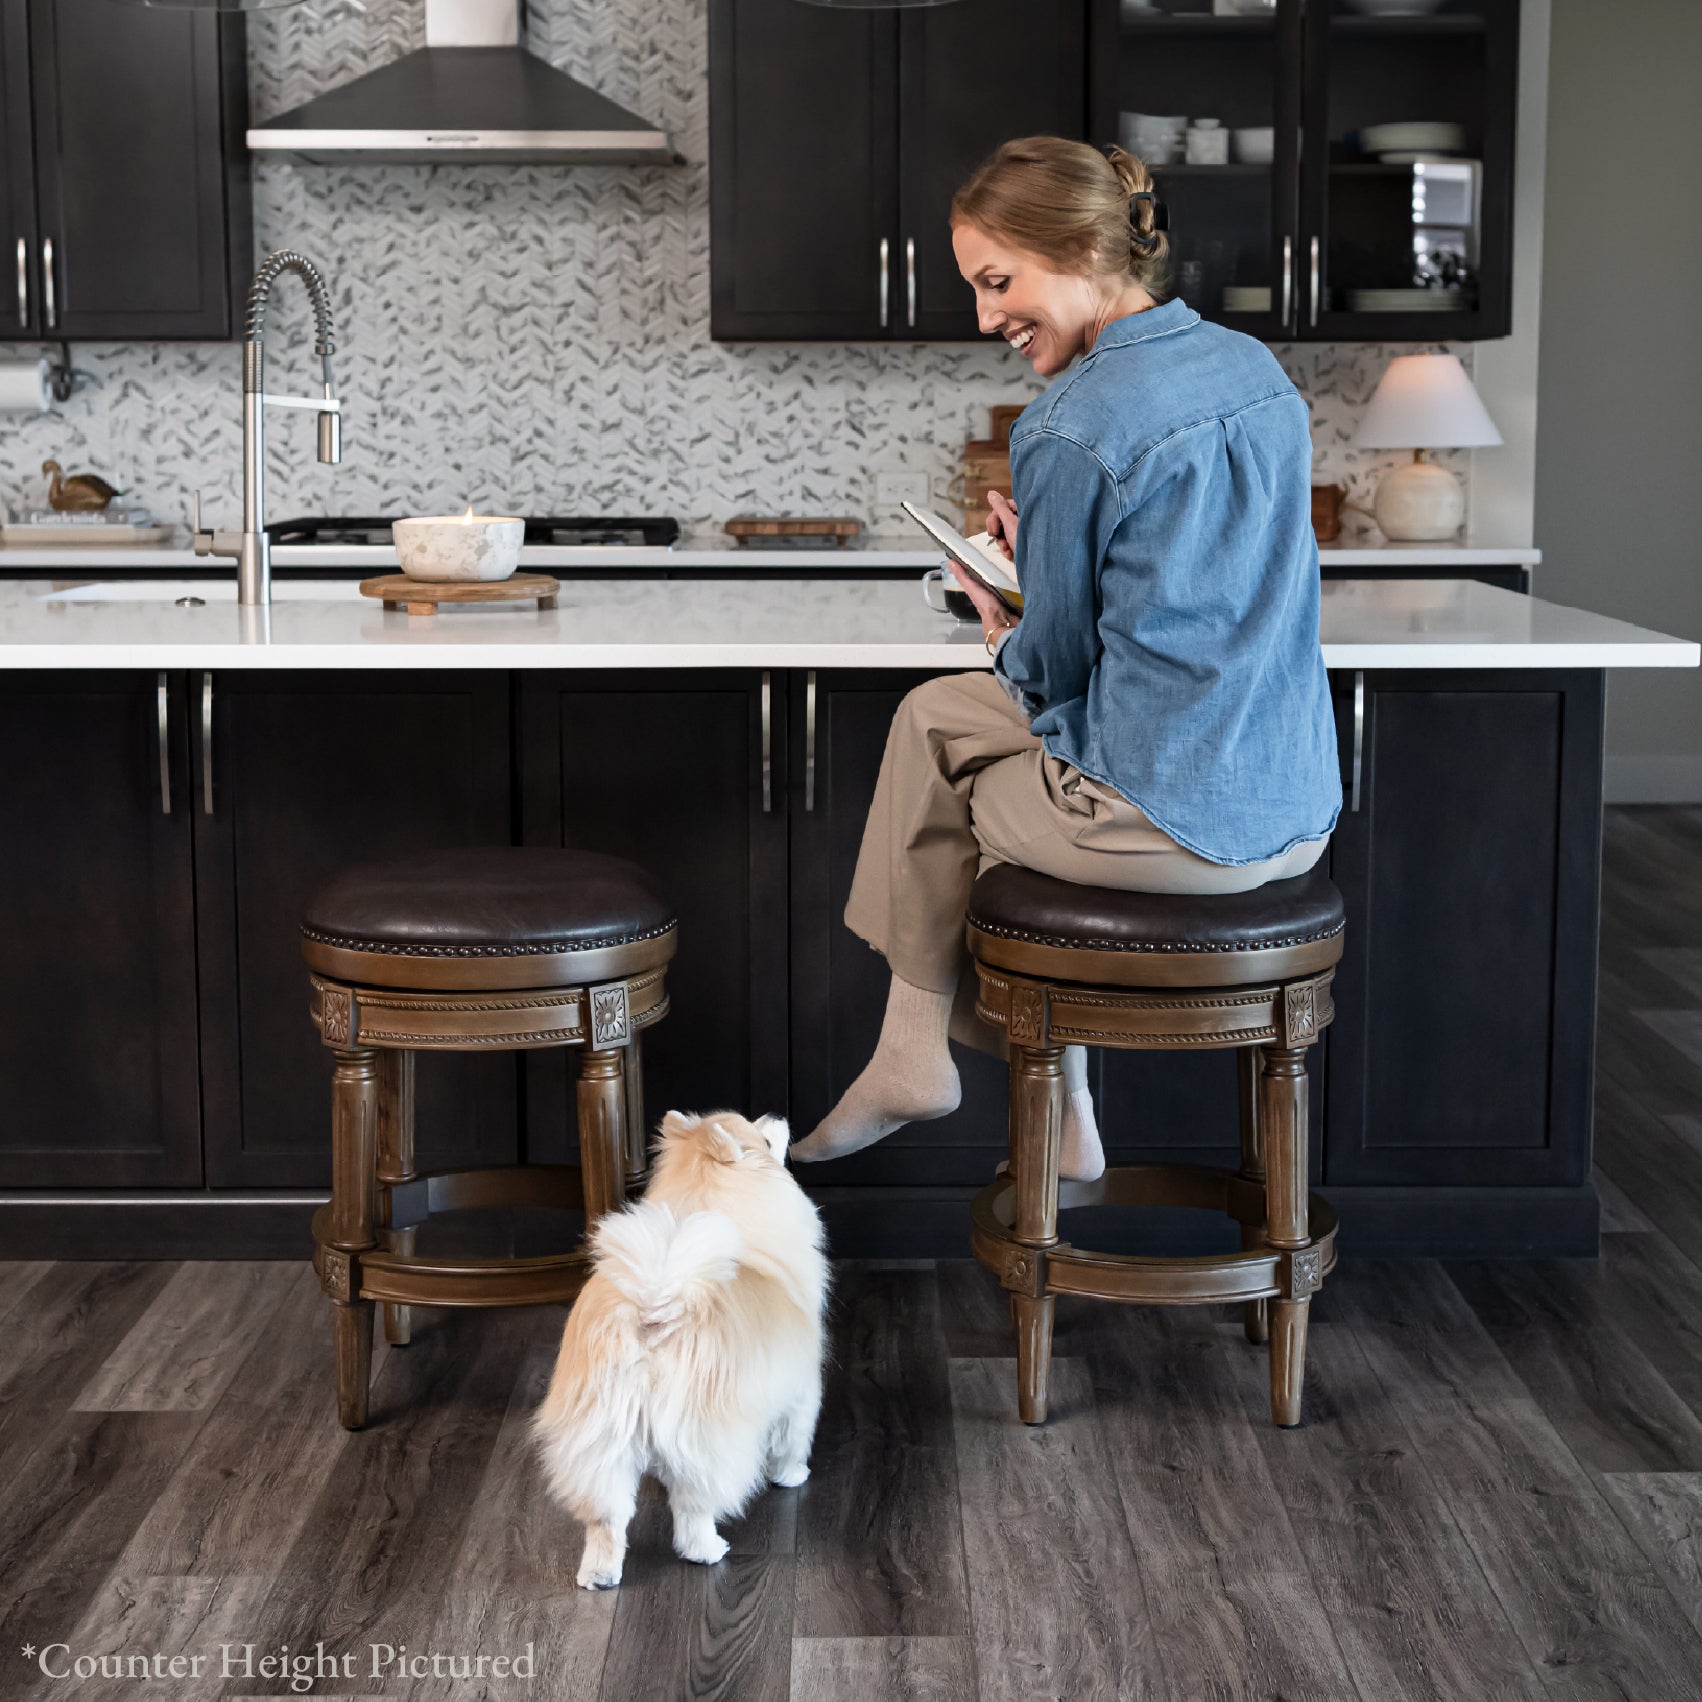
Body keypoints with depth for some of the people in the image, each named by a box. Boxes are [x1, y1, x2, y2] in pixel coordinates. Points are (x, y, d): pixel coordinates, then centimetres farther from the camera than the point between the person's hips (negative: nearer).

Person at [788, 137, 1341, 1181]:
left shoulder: (1071, 431, -16)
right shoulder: (1259, 370, 8)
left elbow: (1054, 671, -6)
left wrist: (1003, 635, 17)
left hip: (1166, 829, -8)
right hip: (1296, 818, 8)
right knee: (936, 708, 23)